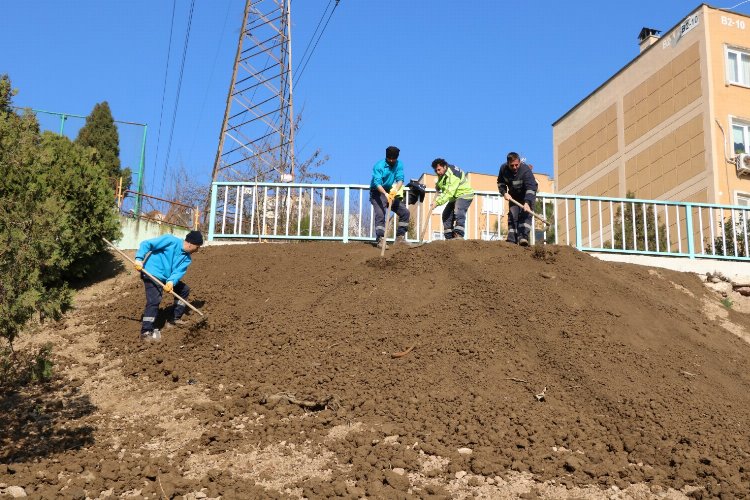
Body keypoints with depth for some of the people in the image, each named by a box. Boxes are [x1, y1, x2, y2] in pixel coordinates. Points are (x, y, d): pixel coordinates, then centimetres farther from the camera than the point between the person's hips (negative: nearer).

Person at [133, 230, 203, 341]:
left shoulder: (187, 258, 5)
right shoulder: (171, 241, -15)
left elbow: (179, 272, -9)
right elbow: (146, 244, -16)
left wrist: (171, 282, -30)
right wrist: (139, 259, -28)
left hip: (166, 278, 9)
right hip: (152, 274, -9)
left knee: (184, 290, 18)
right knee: (154, 300, -23)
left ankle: (174, 318, 27)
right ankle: (146, 332, -21)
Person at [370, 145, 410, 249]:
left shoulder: (399, 164, -2)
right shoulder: (379, 166, -18)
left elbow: (400, 179, -12)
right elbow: (377, 183, -29)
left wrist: (395, 190, -34)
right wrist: (386, 194, -46)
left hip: (391, 193, 6)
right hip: (378, 193, -6)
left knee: (405, 212, 1)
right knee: (380, 215, -22)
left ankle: (400, 237, 9)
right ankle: (380, 240, -24)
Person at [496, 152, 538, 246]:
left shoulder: (526, 170, -33)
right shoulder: (503, 169, -17)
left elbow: (531, 188, -41)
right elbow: (500, 183, 2)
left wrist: (527, 203, -53)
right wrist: (504, 193, -17)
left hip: (527, 195, -4)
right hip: (513, 195, 4)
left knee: (525, 214, -20)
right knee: (512, 215, -4)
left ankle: (523, 237, -28)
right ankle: (511, 240, -5)